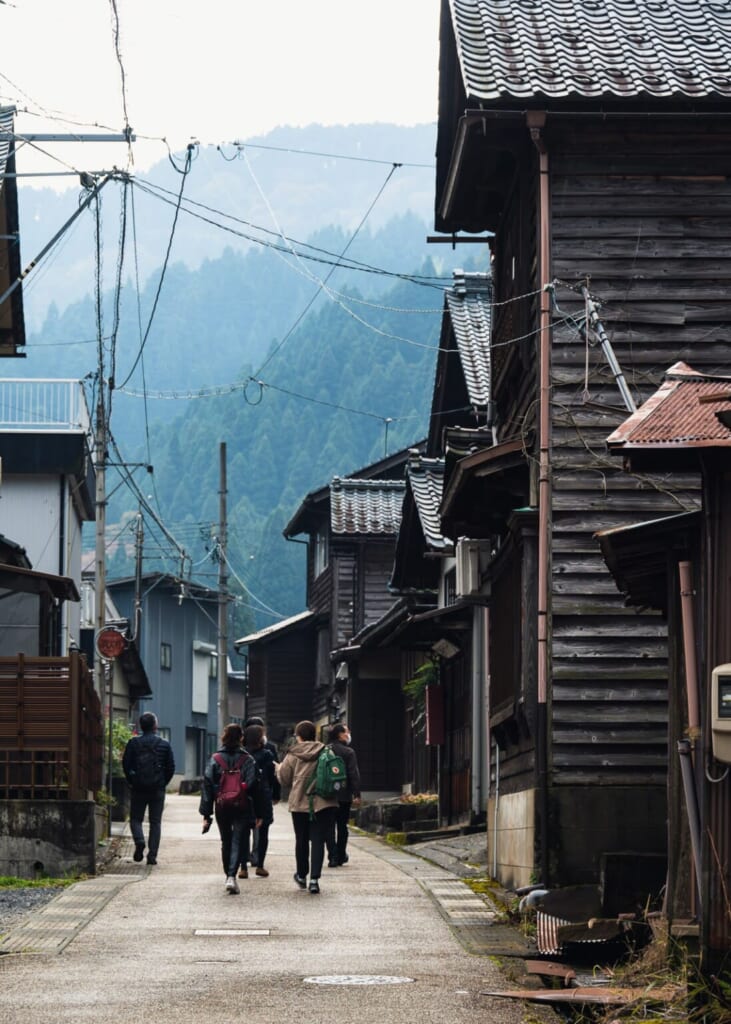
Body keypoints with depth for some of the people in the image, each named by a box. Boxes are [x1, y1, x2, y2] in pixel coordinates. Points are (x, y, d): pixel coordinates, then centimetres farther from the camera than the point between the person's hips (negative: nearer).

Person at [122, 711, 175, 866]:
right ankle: (152, 855, 1)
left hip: (138, 788, -1)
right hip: (158, 789, 1)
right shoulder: (164, 744, 0)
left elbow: (126, 765, -4)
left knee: (136, 819, 11)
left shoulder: (133, 743, -2)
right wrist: (163, 783, 11)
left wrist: (132, 782, 8)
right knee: (155, 822, 7)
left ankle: (139, 841, -17)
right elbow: (171, 767, 0)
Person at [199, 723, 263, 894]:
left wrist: (206, 814, 2)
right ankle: (232, 876, -19)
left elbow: (207, 787, -2)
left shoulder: (215, 759, -1)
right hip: (242, 808, -2)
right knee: (237, 841, -2)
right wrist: (258, 814, 2)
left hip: (221, 808, 2)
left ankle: (228, 875, 26)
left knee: (226, 842, 17)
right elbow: (254, 787, -4)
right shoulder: (248, 760, -4)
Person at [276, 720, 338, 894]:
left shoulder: (293, 756, -3)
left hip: (299, 803, 0)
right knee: (318, 840, 0)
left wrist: (279, 769, 27)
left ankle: (302, 875, 31)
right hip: (324, 803, 0)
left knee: (301, 840, 16)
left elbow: (284, 779, 7)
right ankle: (314, 878, -11)